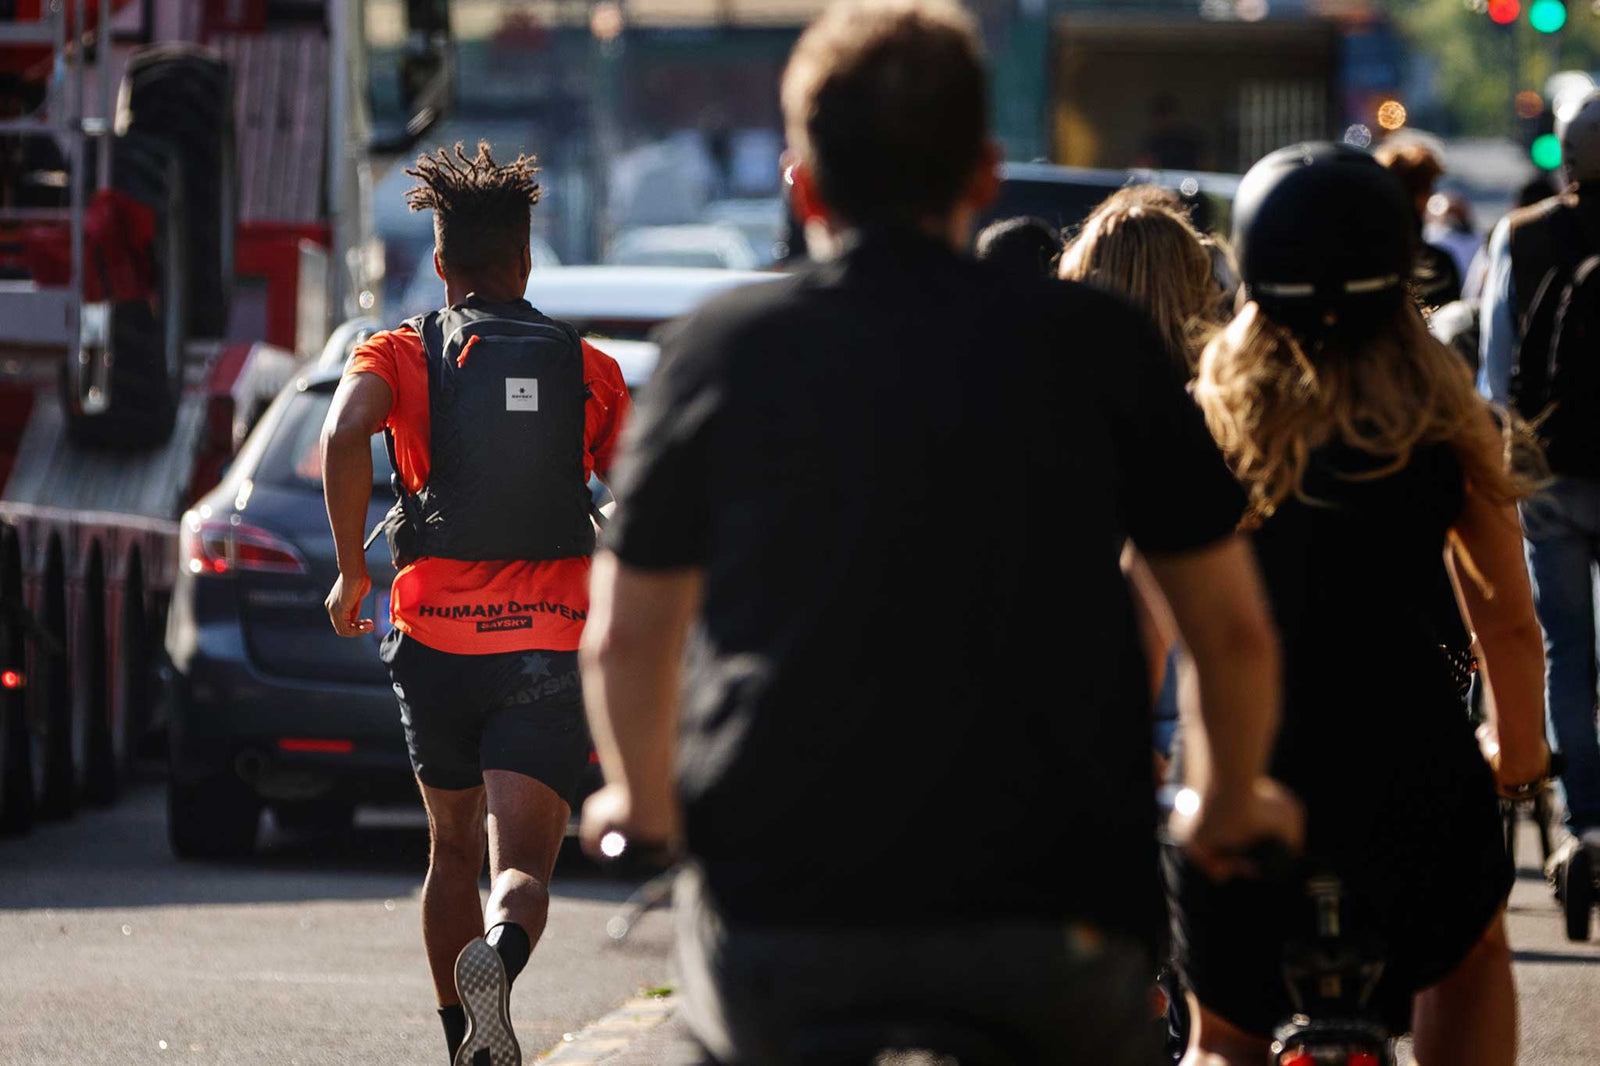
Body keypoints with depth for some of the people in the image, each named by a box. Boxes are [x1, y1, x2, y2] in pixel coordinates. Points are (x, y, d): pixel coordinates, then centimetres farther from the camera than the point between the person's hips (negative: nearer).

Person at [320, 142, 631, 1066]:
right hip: (549, 653, -1)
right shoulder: (591, 370, 8)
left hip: (436, 643, 1)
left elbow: (345, 434, -17)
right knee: (521, 869, -9)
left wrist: (351, 570, -8)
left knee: (455, 850, 22)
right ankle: (499, 958, -42)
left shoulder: (400, 354, 4)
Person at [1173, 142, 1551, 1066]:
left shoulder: (1211, 410, -1)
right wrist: (1522, 751, 22)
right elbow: (1510, 619, 4)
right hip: (1411, 770, 0)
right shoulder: (1443, 418, 0)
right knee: (1469, 951, 32)